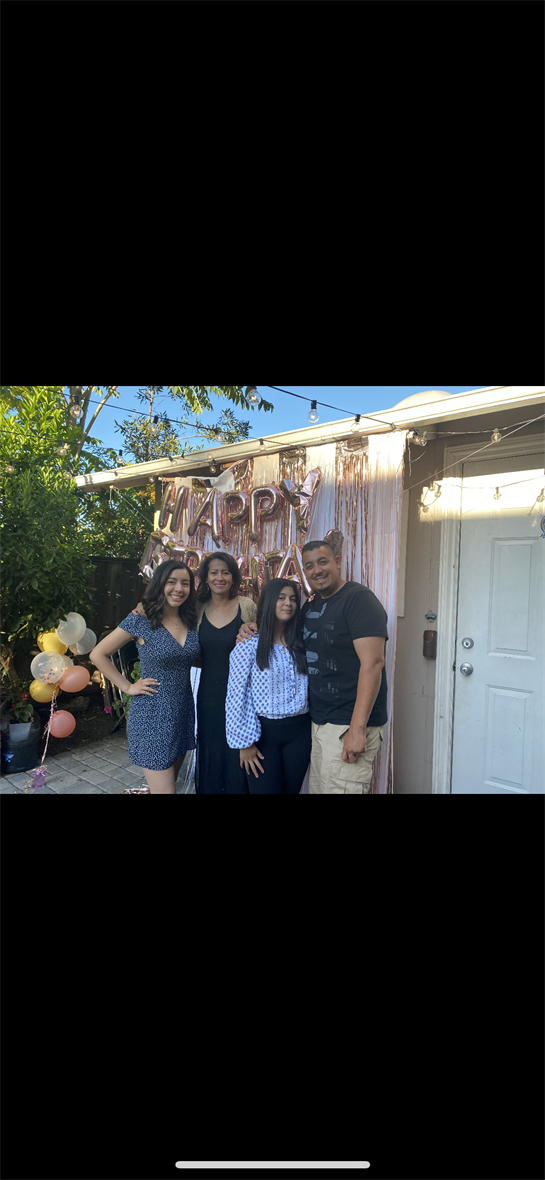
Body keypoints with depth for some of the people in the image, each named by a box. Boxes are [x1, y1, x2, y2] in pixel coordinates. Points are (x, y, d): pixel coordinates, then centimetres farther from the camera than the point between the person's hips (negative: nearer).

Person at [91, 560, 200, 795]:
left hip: (184, 712, 5)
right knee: (165, 790, 0)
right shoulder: (141, 619, -11)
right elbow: (98, 654, -5)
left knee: (164, 785, 20)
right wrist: (128, 687, -9)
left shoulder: (191, 620, 2)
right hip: (153, 716, -5)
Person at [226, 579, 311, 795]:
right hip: (263, 731, -4)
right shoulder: (249, 645, -9)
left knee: (291, 789, 14)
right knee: (264, 789, 1)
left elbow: (310, 686, 12)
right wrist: (245, 742, -8)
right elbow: (236, 696, -9)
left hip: (299, 731, 4)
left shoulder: (300, 643, 6)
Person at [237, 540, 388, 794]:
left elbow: (372, 663, -20)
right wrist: (252, 632, 6)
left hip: (349, 725, -8)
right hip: (317, 723, 8)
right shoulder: (310, 607, 14)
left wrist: (357, 728, -25)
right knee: (316, 789, 15)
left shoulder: (359, 599, -12)